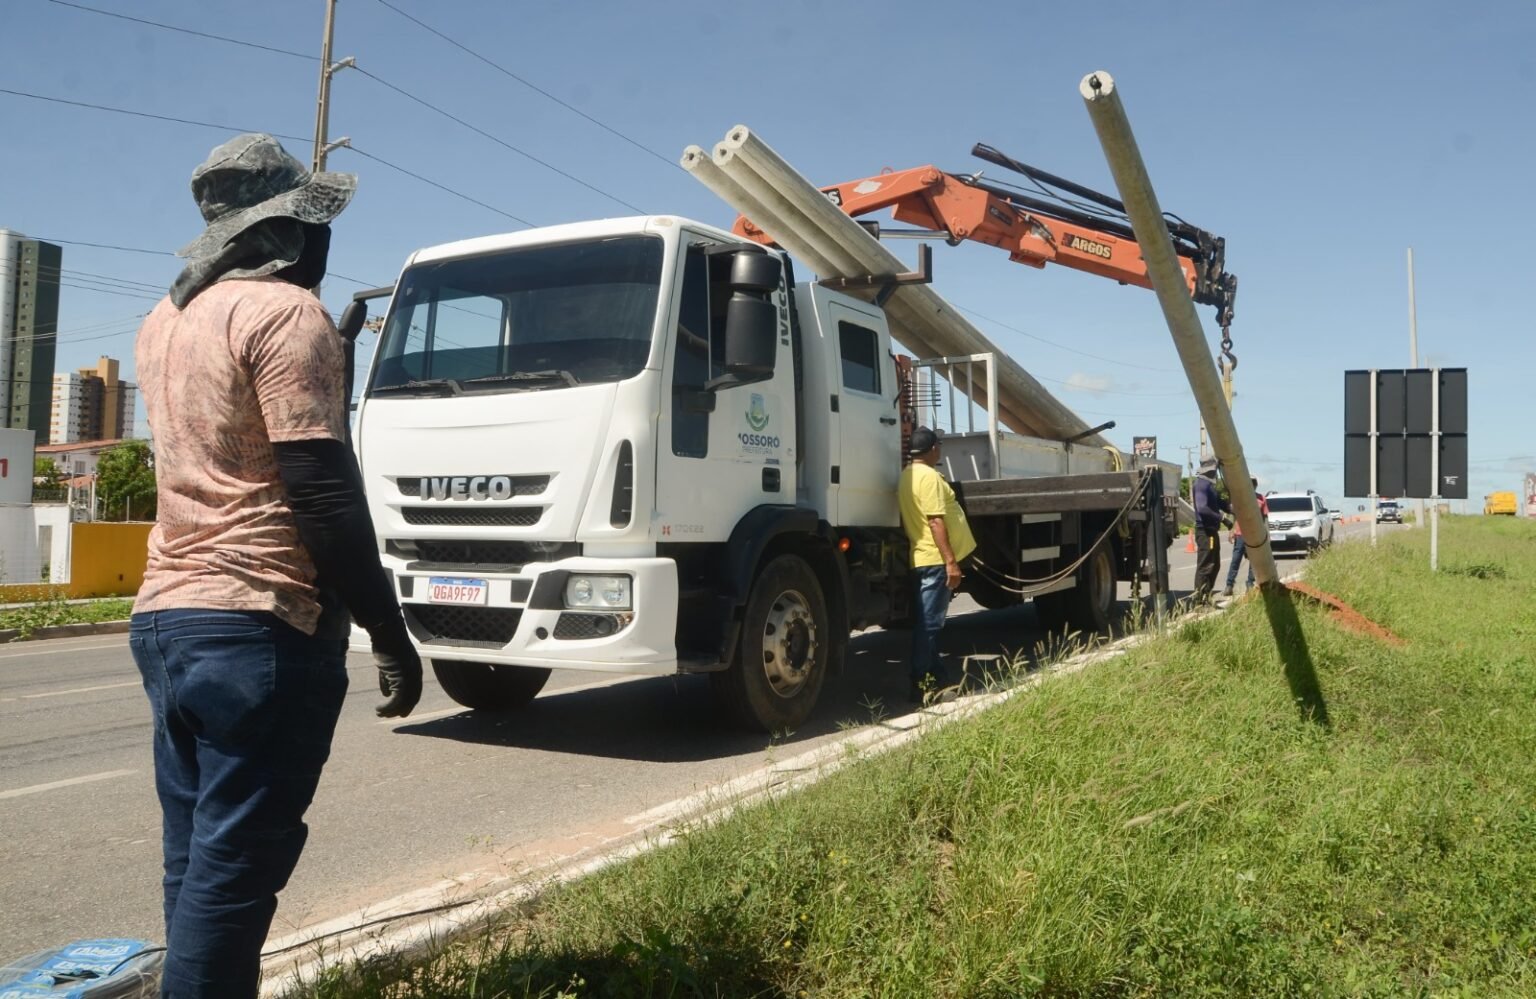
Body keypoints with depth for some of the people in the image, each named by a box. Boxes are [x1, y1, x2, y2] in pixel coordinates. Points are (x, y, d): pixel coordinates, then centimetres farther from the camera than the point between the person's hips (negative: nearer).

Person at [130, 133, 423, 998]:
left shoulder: (167, 321, 15)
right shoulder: (286, 313, -11)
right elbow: (323, 492, -17)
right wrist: (390, 631, -12)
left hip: (165, 616, 9)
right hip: (262, 626, -9)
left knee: (197, 856, 16)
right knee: (235, 864, -2)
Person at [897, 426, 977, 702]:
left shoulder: (907, 475, 15)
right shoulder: (928, 476, -16)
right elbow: (936, 522, -22)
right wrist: (951, 561, -22)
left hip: (922, 558, 10)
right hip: (935, 560, -10)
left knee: (928, 621, 15)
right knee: (928, 623, -7)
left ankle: (934, 676, 23)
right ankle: (921, 684, -5)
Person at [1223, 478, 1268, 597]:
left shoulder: (1262, 499, 2)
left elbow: (1264, 518, 5)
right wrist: (1232, 531, 1)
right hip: (1240, 534, 0)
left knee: (1253, 561, 6)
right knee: (1235, 560, -1)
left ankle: (1250, 585, 14)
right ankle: (1229, 586, -1)